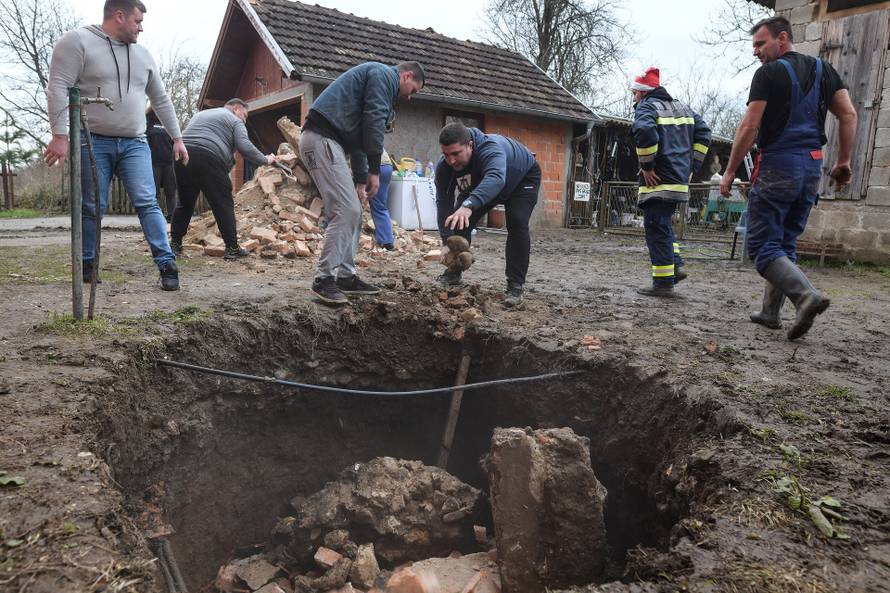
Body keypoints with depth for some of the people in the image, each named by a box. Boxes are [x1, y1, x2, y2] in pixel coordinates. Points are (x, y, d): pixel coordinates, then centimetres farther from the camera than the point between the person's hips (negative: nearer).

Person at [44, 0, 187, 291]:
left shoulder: (143, 55, 16)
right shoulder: (77, 41, -1)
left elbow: (161, 100, 21)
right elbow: (58, 88, -8)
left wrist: (177, 138, 18)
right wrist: (60, 135, -16)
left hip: (134, 143, 3)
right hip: (93, 142, -3)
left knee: (147, 203, -8)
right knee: (93, 208, 2)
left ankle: (167, 264, -13)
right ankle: (87, 265, 17)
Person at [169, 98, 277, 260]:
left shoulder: (200, 114, 34)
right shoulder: (234, 121, 11)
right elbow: (245, 147, -4)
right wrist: (265, 160, 6)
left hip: (183, 156, 7)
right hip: (208, 159, -7)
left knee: (185, 203, 17)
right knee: (224, 205, 0)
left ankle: (175, 243, 20)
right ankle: (232, 248, -1)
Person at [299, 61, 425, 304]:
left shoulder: (380, 83, 29)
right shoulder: (384, 74, 0)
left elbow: (359, 135, 26)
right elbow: (373, 121, -12)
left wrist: (360, 180, 21)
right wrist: (374, 171, -11)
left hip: (326, 140, 10)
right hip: (322, 138, -10)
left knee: (352, 211, 10)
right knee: (346, 210, -14)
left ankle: (346, 276, 13)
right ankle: (324, 279, -10)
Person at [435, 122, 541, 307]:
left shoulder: (490, 149, -46)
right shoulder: (444, 166, -27)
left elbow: (496, 178, -66)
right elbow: (444, 203, -26)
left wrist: (469, 205, -83)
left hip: (523, 179, -5)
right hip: (480, 184, 5)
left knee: (517, 222, -26)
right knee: (460, 220, -6)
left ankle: (515, 286, -19)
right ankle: (454, 273, 14)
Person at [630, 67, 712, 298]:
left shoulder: (646, 107, -5)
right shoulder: (681, 107, 19)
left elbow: (644, 131, -26)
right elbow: (703, 132, 17)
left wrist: (647, 166, -17)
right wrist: (692, 166, 15)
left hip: (657, 181, -8)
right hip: (680, 180, 8)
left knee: (657, 229, -4)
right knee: (663, 224, 22)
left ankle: (664, 282, -2)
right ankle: (676, 265, 15)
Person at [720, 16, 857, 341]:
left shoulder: (769, 73, -5)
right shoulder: (824, 69, 15)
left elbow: (749, 127, -11)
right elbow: (849, 115, 10)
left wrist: (730, 173, -6)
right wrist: (843, 162, 14)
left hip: (777, 167, -7)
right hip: (812, 168, 7)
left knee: (763, 246, -5)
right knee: (785, 243, 15)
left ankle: (807, 295, -26)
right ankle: (770, 311, 17)